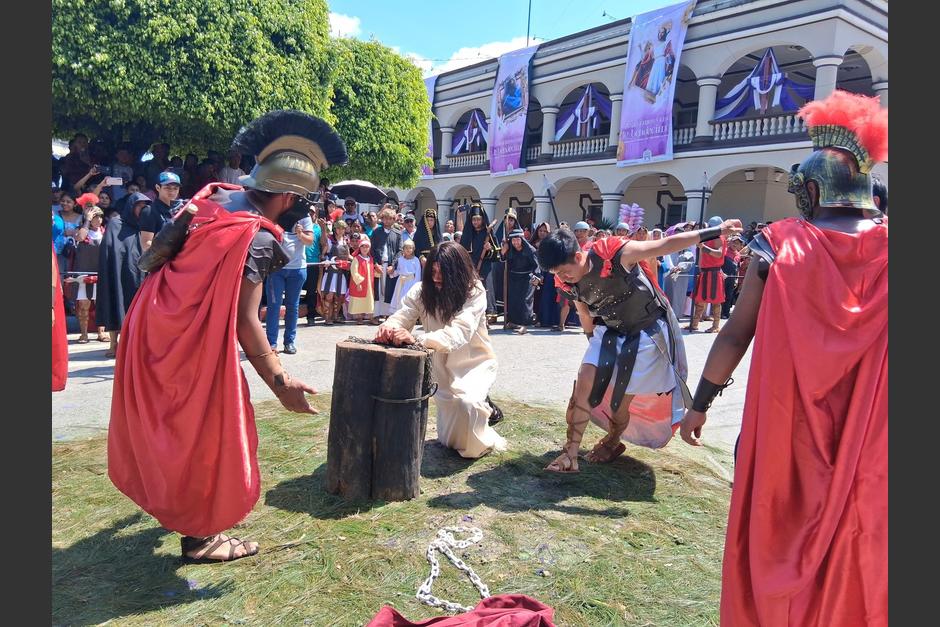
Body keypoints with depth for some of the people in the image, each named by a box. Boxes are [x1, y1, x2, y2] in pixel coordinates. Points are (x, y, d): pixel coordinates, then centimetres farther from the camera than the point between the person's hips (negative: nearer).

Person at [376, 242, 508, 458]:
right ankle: (483, 408, 42)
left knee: (467, 403, -37)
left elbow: (459, 332, -40)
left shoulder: (474, 293, -25)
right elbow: (401, 317, -23)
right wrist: (388, 328, -49)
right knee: (448, 440, 13)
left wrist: (417, 340, -55)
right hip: (442, 365, 5)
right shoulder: (422, 290, -13)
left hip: (475, 363, -4)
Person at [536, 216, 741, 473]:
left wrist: (715, 232, -23)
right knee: (584, 384, -11)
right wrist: (594, 345, 18)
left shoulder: (615, 255, -29)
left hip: (647, 332, -5)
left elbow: (666, 245, -23)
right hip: (610, 332, 5)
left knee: (620, 402, -1)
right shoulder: (571, 283, -10)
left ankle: (613, 442, 30)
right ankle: (570, 454, -1)